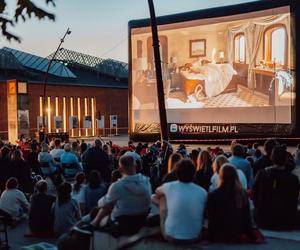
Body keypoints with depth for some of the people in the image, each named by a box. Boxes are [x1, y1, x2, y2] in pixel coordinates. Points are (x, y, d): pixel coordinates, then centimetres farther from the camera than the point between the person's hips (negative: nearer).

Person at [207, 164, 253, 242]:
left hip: (220, 237, -3)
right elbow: (247, 217, 1)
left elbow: (211, 218, -9)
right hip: (239, 237, 4)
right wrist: (250, 236, 13)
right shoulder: (243, 193, -5)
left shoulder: (213, 195, -15)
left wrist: (211, 237, 1)